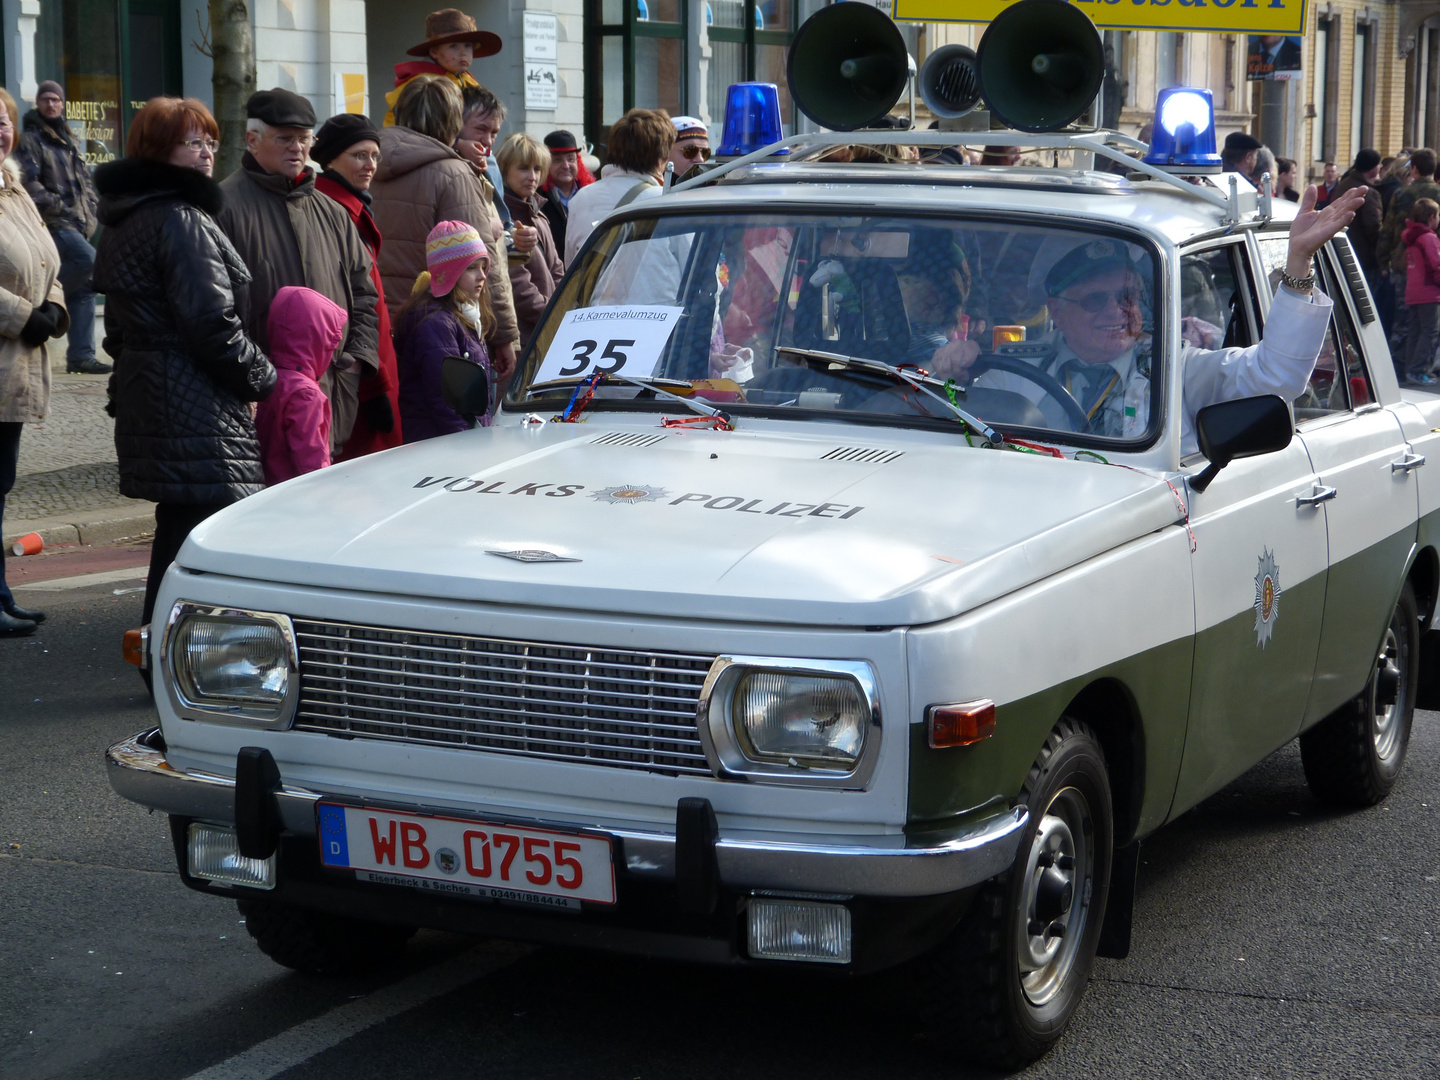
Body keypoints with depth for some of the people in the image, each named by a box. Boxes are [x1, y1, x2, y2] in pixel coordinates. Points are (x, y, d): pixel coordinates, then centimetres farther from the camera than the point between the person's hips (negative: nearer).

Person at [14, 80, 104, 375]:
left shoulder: (68, 141, 22)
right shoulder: (31, 140, -2)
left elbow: (85, 181, 27)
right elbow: (30, 184, -13)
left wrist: (89, 211, 11)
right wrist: (57, 206, -17)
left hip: (76, 225, 8)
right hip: (53, 224, -8)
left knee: (84, 288, 3)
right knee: (87, 259, -31)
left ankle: (80, 356, 4)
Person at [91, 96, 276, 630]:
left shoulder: (123, 222, 17)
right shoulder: (181, 221, -15)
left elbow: (120, 328, 22)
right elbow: (212, 323, -18)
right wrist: (264, 380, -6)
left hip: (145, 400, 11)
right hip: (198, 413, -11)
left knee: (176, 533, 18)